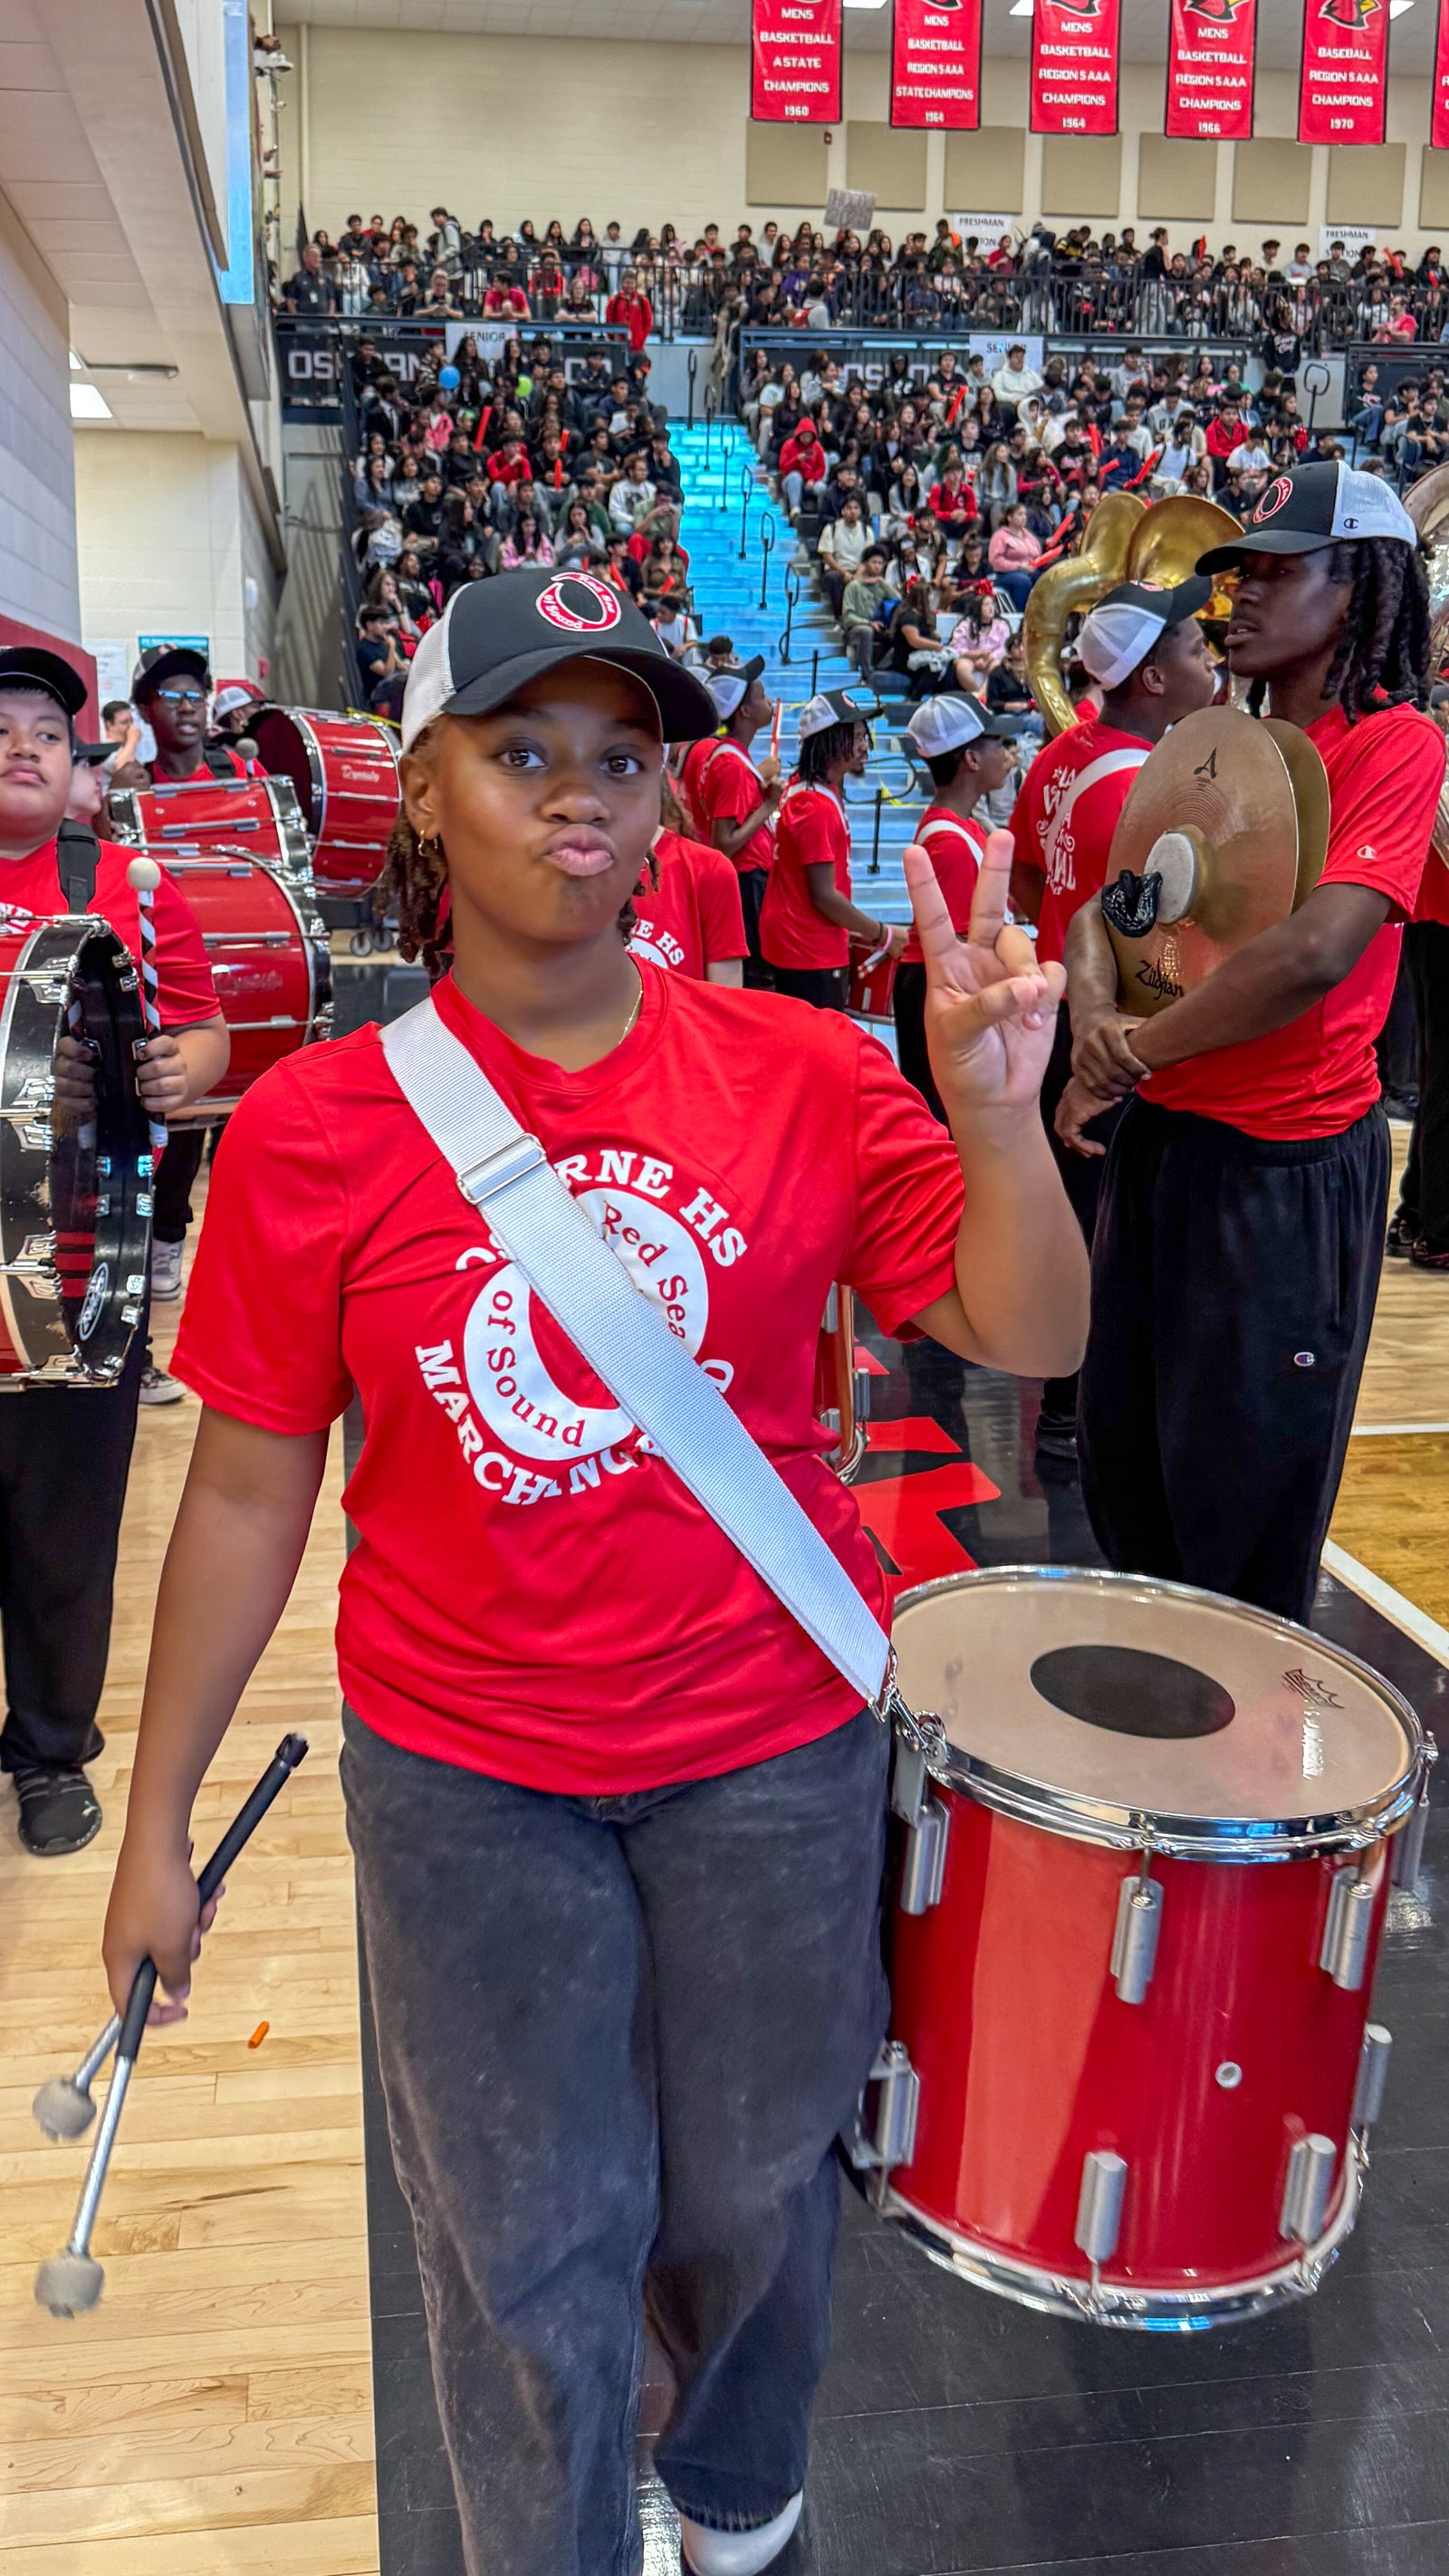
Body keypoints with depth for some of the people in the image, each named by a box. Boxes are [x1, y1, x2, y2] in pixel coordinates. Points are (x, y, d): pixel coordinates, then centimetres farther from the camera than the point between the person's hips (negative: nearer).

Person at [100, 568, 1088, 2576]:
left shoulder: (798, 1074, -8)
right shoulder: (313, 1129, -11)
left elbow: (1030, 1338, -7)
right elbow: (251, 1490, -5)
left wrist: (993, 1110, -25)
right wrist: (157, 1822, 0)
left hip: (775, 1745, 2)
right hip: (466, 1778, -1)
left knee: (750, 2193, 23)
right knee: (534, 2252, 16)